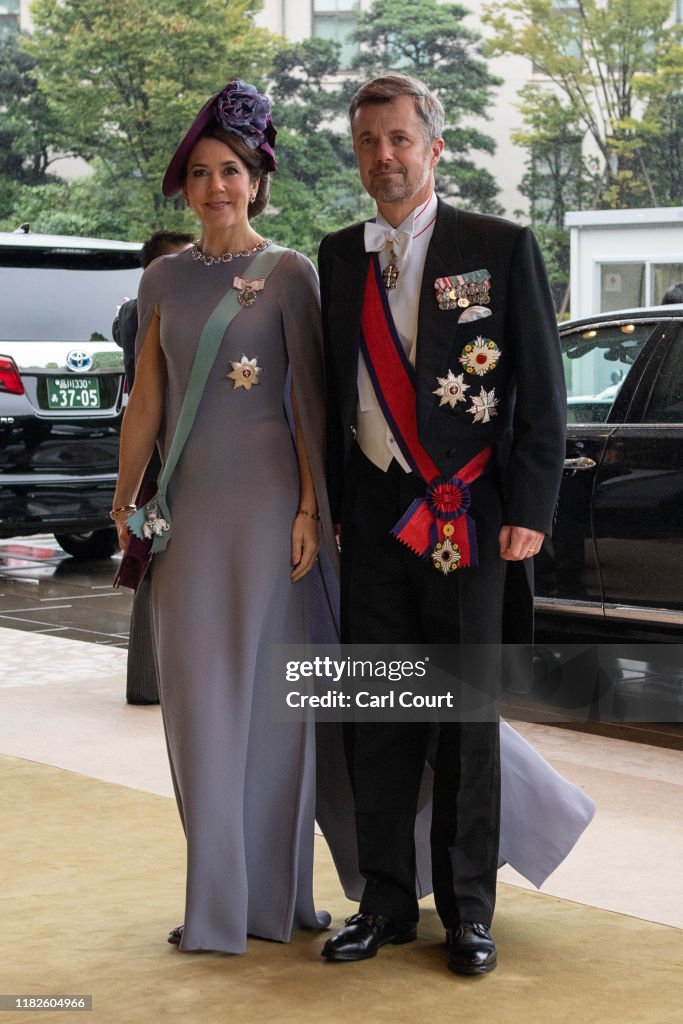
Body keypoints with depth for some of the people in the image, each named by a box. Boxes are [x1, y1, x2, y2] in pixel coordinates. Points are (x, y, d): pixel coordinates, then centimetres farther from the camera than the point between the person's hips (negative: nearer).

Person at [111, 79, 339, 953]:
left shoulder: (287, 274, -3)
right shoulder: (164, 278, 10)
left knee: (265, 691, 2)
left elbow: (309, 400, -6)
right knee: (197, 695, 5)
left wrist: (311, 508, -11)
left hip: (266, 497, -4)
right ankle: (218, 900, 14)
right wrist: (124, 500, 8)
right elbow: (146, 400, 12)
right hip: (189, 503, 4)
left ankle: (271, 895, 13)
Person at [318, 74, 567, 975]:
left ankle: (468, 909, 15)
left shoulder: (502, 249, -2)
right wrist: (333, 502, 11)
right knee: (377, 716, 7)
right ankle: (387, 902, 18)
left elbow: (543, 391, -4)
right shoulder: (339, 258, 10)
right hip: (374, 516, 4)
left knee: (468, 717, 4)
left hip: (471, 515, -3)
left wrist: (529, 512, -10)